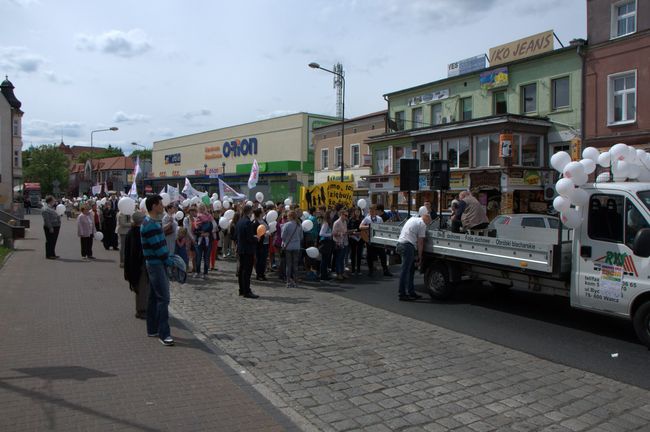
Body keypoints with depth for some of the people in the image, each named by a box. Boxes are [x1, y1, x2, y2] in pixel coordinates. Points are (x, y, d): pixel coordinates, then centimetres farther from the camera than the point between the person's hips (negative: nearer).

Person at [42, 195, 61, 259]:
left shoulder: (52, 208, 15)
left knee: (53, 241, 14)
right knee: (50, 241, -4)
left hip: (55, 227, 10)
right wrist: (50, 228, -25)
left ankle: (53, 254, 22)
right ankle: (48, 255, 1)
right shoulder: (46, 209, -15)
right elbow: (47, 220, -21)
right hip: (50, 228, -10)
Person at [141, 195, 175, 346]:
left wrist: (168, 259, 10)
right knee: (163, 298, -9)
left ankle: (152, 329, 23)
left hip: (156, 264, 10)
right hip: (156, 264, -10)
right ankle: (164, 334, -5)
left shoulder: (155, 222, 13)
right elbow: (157, 247, -19)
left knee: (154, 297, 15)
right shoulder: (150, 225, -18)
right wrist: (169, 262, -10)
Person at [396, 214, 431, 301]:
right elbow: (420, 242, -4)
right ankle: (402, 294, -7)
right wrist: (420, 256, 4)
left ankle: (411, 292, 20)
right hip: (408, 246, -9)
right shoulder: (422, 224, -1)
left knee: (411, 269, 15)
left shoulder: (412, 219, 23)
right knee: (405, 270, -8)